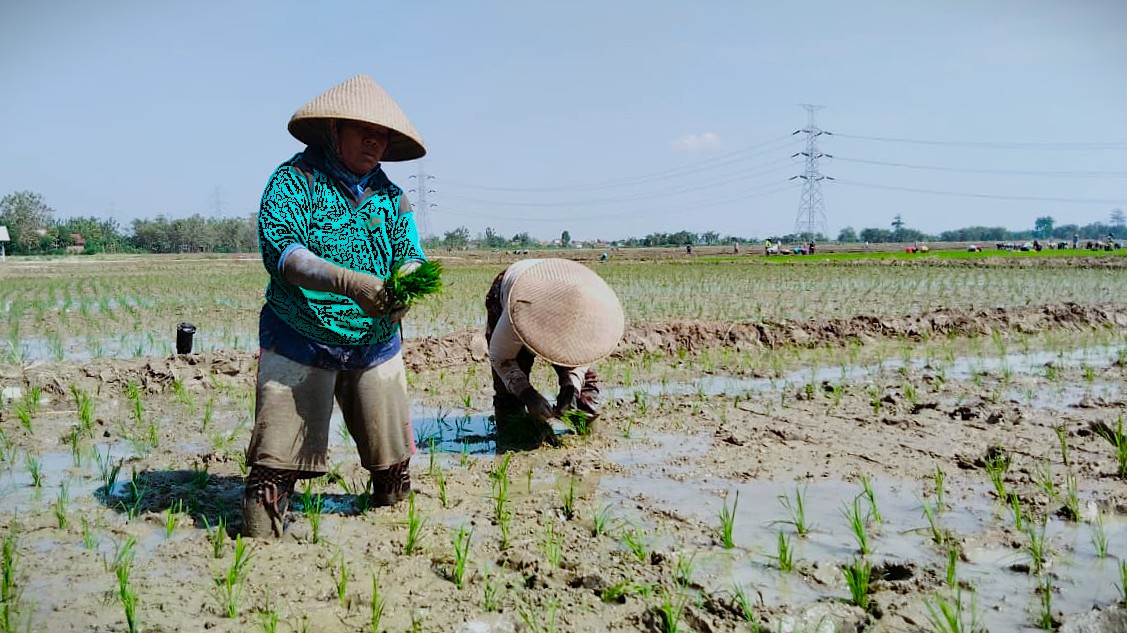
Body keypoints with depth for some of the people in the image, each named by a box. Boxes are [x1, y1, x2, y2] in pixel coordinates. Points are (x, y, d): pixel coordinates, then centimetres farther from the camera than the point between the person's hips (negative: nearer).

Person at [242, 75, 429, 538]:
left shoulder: (389, 195, 10)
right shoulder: (294, 180, -6)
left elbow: (410, 255, 2)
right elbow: (279, 251, -19)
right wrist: (348, 282, -34)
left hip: (376, 347, 5)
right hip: (299, 344, -4)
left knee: (392, 459, 11)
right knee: (277, 459, -7)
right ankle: (258, 541, 7)